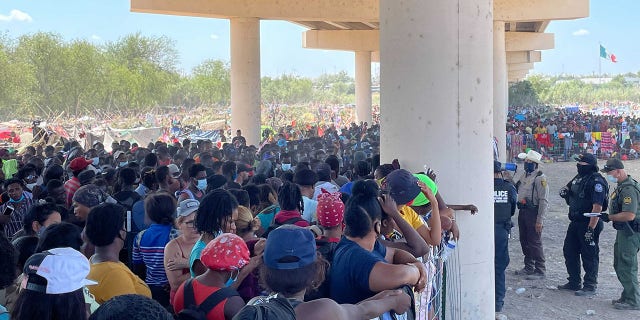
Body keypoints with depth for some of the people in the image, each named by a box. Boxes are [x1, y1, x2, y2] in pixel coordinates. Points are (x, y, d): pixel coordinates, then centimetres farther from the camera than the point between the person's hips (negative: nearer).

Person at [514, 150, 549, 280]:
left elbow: (544, 201, -17)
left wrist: (540, 220, -20)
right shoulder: (524, 176, 12)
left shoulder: (540, 178, -14)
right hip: (522, 212, 9)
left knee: (535, 242, -4)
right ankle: (529, 267, 27)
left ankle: (540, 270, 4)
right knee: (524, 240, 15)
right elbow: (516, 190, 19)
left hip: (533, 213, -8)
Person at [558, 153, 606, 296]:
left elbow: (597, 207, -23)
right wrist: (565, 192, 2)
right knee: (569, 252, 16)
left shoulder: (597, 182, -18)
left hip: (589, 224, -10)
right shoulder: (578, 178, 11)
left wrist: (591, 229, -27)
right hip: (575, 223, 10)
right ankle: (574, 283, 28)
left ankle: (590, 286, 9)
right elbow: (570, 200, 27)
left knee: (589, 256, -1)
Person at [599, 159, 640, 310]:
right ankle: (627, 296, 28)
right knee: (619, 265, 17)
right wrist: (609, 216, 10)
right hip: (623, 231, 11)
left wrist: (609, 217, -18)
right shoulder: (621, 186, 12)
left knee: (627, 266, -5)